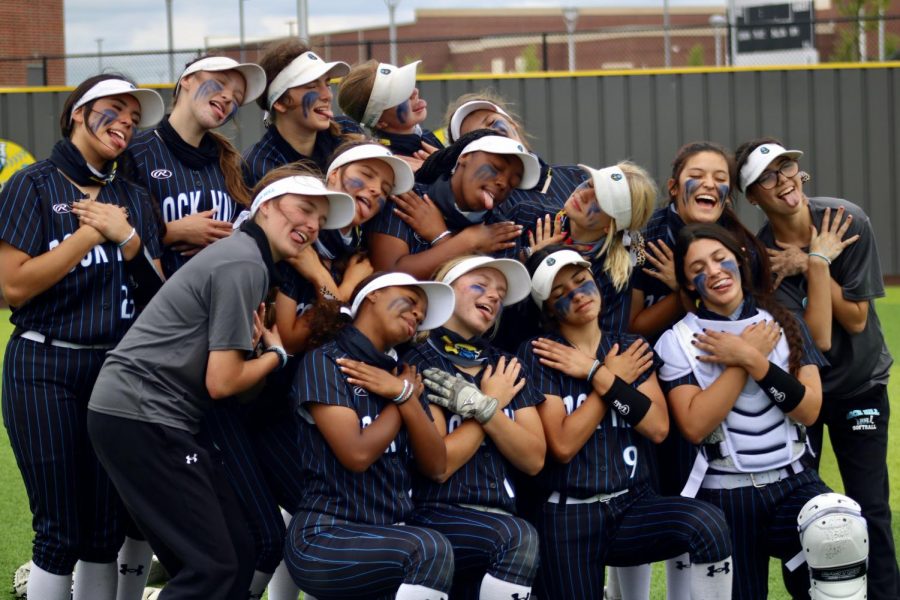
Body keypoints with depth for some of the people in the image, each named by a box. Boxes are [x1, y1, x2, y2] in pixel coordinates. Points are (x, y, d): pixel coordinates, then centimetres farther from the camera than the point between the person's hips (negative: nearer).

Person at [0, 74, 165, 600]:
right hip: (46, 371, -5)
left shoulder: (134, 200, 12)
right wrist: (90, 233, -13)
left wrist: (126, 236, -10)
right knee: (61, 532, -4)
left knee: (107, 531, 6)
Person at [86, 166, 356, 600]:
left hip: (154, 416, 10)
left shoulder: (246, 257, 17)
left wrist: (258, 342, -1)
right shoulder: (243, 265, -14)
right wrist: (276, 354, 0)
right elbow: (222, 381, -16)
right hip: (139, 418, -10)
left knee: (236, 555, 10)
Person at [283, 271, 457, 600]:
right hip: (326, 537, -6)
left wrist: (405, 395, -5)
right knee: (430, 550, -34)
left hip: (390, 535, 7)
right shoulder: (326, 361, -4)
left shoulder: (402, 377, 15)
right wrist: (406, 396, -2)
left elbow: (436, 465, 7)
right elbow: (357, 454, -17)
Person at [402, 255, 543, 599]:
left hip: (498, 522, 6)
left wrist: (483, 407, -9)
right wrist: (494, 401, -2)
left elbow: (534, 460, 4)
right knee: (519, 538, -31)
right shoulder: (421, 363, -1)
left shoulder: (506, 368, 16)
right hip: (435, 519, -6)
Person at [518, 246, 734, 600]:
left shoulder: (632, 349, 9)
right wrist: (614, 378, -5)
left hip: (634, 505, 2)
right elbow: (562, 446, -13)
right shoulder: (538, 354, -2)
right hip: (570, 517, -2)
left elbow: (658, 428, -6)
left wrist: (597, 376, -9)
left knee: (708, 524, -28)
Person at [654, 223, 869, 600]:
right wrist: (747, 359, -12)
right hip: (723, 496, 0)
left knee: (840, 532, -31)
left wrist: (752, 360, -14)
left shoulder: (784, 324, 5)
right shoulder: (678, 342, -2)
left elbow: (809, 410, -5)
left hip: (792, 482, 1)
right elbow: (695, 426, -15)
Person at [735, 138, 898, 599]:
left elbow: (856, 320, -15)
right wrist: (819, 261, -27)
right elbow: (818, 340, -26)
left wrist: (807, 265, -23)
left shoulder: (848, 220, -16)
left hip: (861, 384, 0)